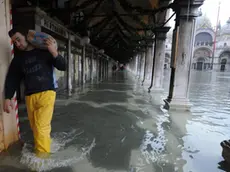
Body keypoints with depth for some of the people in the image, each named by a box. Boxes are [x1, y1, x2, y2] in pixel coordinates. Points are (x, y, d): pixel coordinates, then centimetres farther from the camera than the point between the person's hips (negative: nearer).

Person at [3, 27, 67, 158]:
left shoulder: (44, 51, 1)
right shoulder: (18, 59, 15)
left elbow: (63, 67, -3)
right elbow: (12, 79, 15)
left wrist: (54, 53, -20)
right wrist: (8, 98, 4)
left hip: (46, 93, -5)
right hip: (30, 97, 5)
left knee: (42, 126, -8)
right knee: (35, 127, 11)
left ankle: (42, 155, 5)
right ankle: (45, 145, 31)